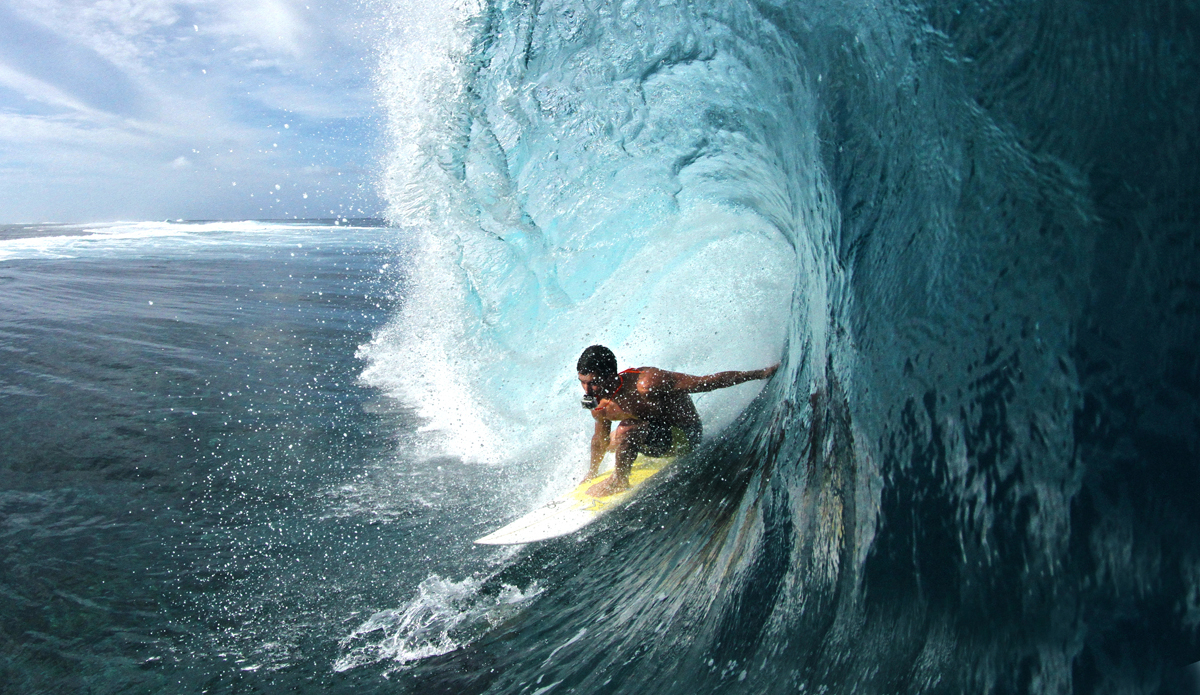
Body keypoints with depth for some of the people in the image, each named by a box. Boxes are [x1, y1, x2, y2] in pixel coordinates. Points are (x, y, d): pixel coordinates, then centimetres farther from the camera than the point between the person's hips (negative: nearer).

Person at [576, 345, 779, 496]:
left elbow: (708, 382, -28)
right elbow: (600, 438, 10)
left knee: (626, 430, -29)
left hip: (685, 435, -7)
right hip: (657, 429, 8)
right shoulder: (598, 403, -11)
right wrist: (592, 473, 20)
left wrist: (760, 374, -25)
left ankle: (619, 480, -6)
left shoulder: (646, 384, -33)